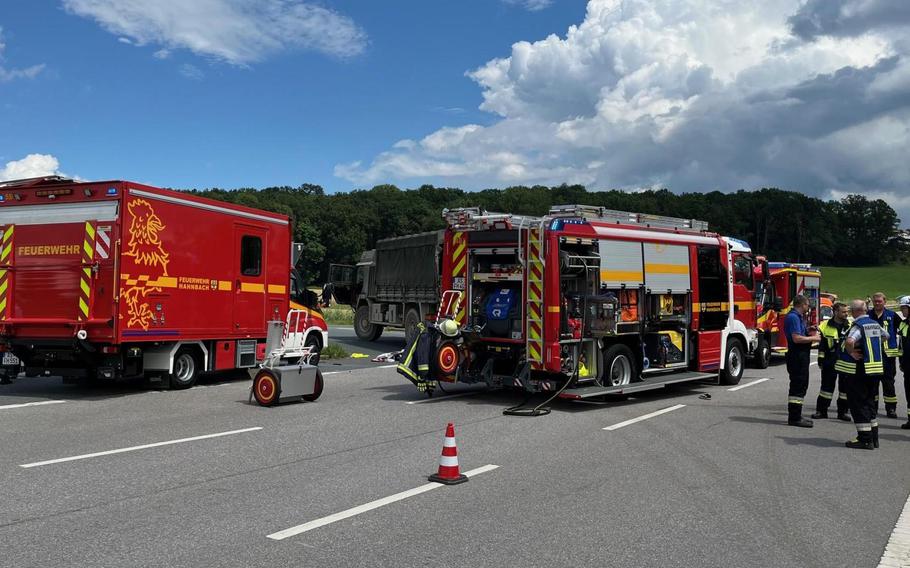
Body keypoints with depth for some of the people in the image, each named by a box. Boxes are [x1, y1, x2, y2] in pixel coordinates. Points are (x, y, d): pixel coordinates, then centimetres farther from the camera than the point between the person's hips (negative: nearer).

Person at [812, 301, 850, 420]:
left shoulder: (850, 326, 3)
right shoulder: (826, 326, -1)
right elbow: (821, 345, 2)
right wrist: (821, 359, -1)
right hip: (830, 363, -2)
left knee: (844, 387, 6)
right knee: (827, 386, 5)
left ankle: (842, 412, 17)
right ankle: (821, 410, 12)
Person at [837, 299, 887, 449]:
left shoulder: (858, 325, -16)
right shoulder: (875, 324, 9)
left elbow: (849, 341, -36)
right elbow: (885, 336, 30)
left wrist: (851, 353, -19)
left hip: (858, 372, -8)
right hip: (876, 369, 8)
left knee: (858, 404, -1)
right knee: (869, 402, 18)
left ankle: (865, 439, -1)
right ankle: (873, 436, 23)